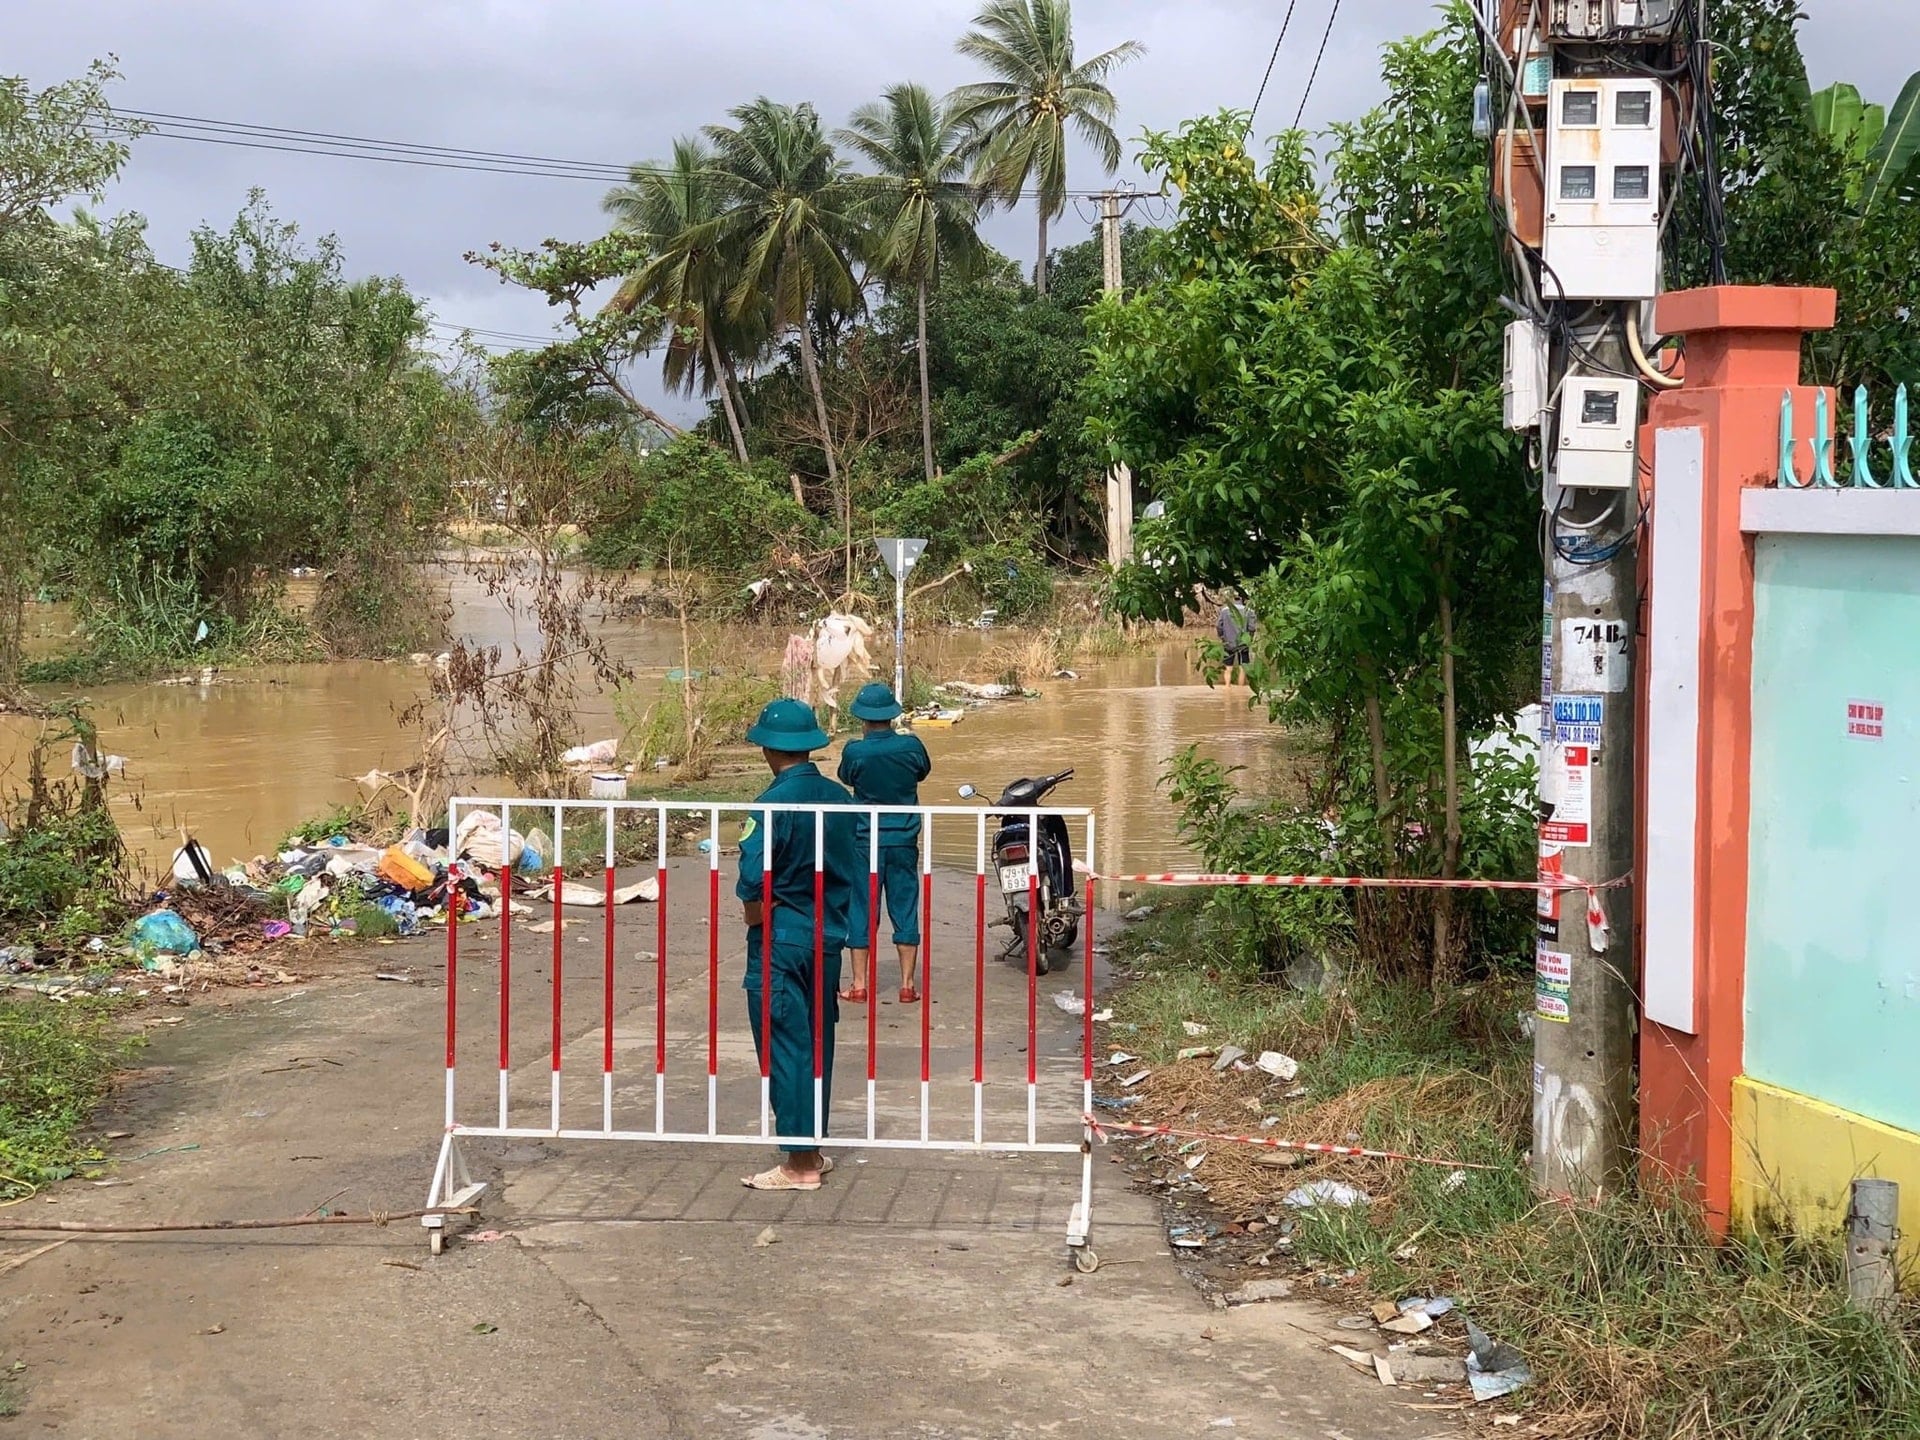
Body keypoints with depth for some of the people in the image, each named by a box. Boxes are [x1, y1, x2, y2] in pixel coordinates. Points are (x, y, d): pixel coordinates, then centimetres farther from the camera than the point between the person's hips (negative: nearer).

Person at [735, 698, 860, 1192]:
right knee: (817, 1044, 16)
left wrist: (755, 917, -5)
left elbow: (752, 881, -22)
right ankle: (813, 1147, 26)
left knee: (785, 1051, 0)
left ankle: (800, 1164, 3)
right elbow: (852, 873, 9)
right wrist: (829, 913, 14)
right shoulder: (838, 799, 4)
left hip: (781, 942, -7)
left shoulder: (775, 803, -17)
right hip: (828, 937, 7)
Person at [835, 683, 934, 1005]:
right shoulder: (910, 745, -9)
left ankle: (860, 985, 9)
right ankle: (908, 985, 10)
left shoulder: (854, 751, -14)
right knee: (905, 912, 8)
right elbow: (924, 771, 11)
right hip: (904, 841, 1)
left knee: (861, 910, 7)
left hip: (865, 841, -1)